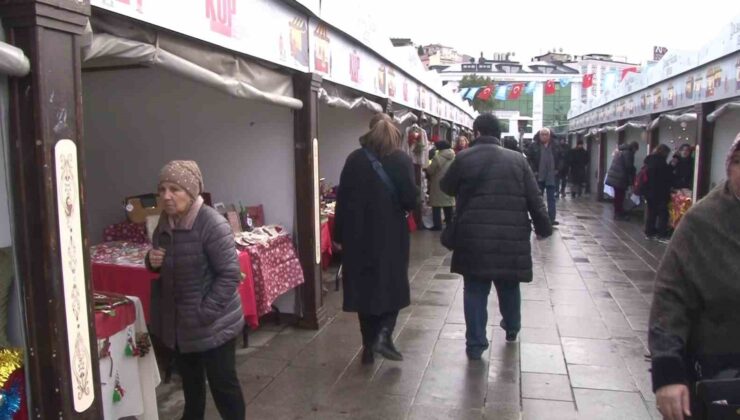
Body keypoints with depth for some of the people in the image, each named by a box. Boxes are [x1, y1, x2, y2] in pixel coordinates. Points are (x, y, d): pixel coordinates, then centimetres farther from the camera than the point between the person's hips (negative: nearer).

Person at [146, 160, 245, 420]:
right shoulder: (165, 222, 1)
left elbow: (230, 275, -22)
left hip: (213, 323, -7)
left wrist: (205, 313, -23)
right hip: (178, 320, 7)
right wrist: (153, 262, -7)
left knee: (222, 382, 6)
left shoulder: (212, 225, -23)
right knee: (189, 379, 25)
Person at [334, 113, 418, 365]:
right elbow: (410, 198, -11)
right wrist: (407, 206, 12)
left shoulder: (354, 160, 2)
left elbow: (343, 199, 0)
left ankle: (368, 347, 15)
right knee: (393, 285, 14)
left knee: (364, 286, 10)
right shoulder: (401, 160, -4)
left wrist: (340, 235, 6)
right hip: (391, 233, -2)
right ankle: (383, 335, -2)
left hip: (359, 234, 2)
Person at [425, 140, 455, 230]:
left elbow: (430, 171, -10)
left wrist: (425, 169, 11)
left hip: (438, 185, -6)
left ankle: (438, 225, -1)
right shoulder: (454, 157, 4)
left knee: (437, 205, 0)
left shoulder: (438, 158, -16)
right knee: (448, 204, 14)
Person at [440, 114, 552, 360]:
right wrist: (543, 227, 10)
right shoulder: (517, 159, 4)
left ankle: (475, 344, 5)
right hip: (511, 235, 2)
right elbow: (534, 198, 3)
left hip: (474, 235, -2)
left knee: (475, 289, 5)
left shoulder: (464, 158, -1)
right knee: (508, 286, 21)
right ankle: (512, 329, 41)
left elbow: (446, 188, 13)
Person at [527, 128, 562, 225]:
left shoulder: (555, 147, 4)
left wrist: (557, 170, 2)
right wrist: (534, 171, -11)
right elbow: (529, 159, -4)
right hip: (538, 177, -2)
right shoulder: (534, 146, -4)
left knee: (551, 198, 6)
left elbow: (560, 159, 13)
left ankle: (551, 219, 10)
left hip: (551, 177, 2)